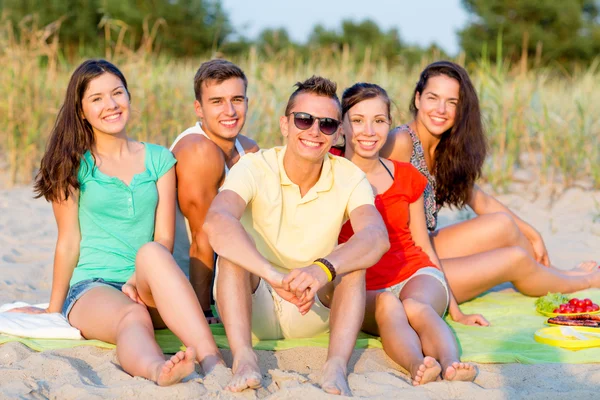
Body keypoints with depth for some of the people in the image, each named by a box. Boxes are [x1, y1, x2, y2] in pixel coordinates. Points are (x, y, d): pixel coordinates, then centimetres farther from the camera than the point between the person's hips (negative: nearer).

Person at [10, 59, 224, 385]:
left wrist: (138, 282, -13)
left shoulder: (159, 159, 13)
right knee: (132, 317, -36)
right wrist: (54, 310, 10)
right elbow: (69, 242, 9)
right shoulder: (73, 165, 7)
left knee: (151, 252, -34)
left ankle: (212, 360, -52)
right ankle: (155, 369, -72)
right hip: (91, 288, -1)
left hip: (148, 290, 2)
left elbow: (164, 239, 5)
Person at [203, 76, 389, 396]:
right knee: (232, 243, -28)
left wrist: (323, 268, -50)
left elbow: (377, 236, -30)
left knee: (355, 256, -24)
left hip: (314, 311, 1)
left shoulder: (349, 178, -9)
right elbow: (216, 222, -36)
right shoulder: (254, 168, -15)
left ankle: (336, 366, -38)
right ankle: (243, 357, -41)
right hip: (253, 304, -1)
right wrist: (275, 276, -49)